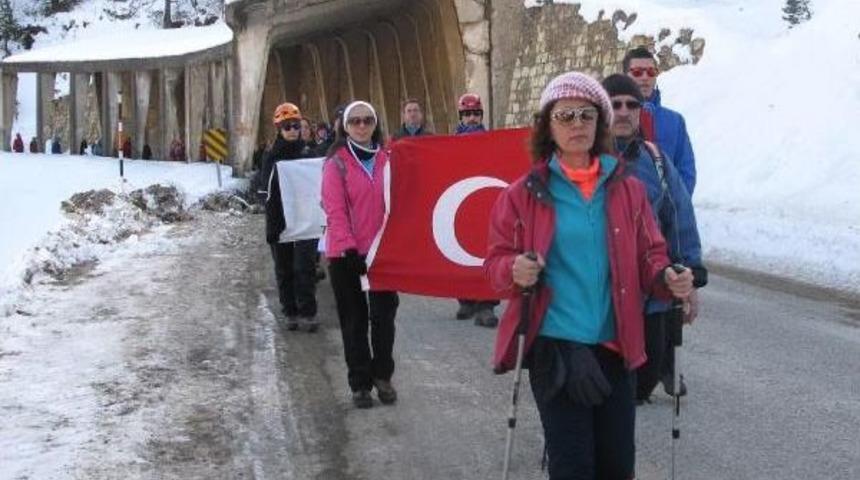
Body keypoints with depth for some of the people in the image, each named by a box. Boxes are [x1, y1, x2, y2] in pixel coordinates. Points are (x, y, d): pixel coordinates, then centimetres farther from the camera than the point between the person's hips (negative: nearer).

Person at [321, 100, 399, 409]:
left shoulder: (386, 160, 8)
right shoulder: (337, 163, -4)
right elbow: (335, 210, -10)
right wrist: (348, 248, -17)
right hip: (347, 254, -3)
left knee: (383, 315, 3)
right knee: (354, 319, 6)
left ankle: (382, 375, 21)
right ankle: (360, 383, 16)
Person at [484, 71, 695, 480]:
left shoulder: (627, 189, 5)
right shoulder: (525, 193, -3)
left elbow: (648, 256, 10)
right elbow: (496, 262, 0)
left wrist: (668, 279, -12)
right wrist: (515, 271, -22)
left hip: (613, 345, 3)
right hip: (553, 346, -3)